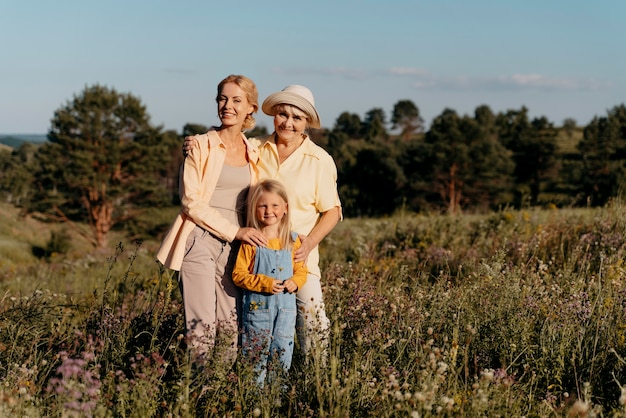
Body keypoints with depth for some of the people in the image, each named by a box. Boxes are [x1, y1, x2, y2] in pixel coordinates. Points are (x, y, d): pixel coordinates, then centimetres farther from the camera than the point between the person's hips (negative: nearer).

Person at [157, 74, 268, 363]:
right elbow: (191, 201, -7)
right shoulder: (201, 145, -2)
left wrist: (248, 233, 7)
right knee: (202, 325, -8)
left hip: (234, 245, 4)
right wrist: (235, 231, -12)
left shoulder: (254, 153, 12)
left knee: (231, 326, 3)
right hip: (200, 240, -4)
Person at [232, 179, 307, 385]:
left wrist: (295, 282, -10)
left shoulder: (293, 240, 4)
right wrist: (265, 283, -19)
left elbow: (301, 270, 11)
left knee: (283, 351, 7)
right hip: (258, 305, -3)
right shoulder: (251, 242, -6)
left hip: (286, 306, 3)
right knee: (256, 352, 3)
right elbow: (238, 274, -8)